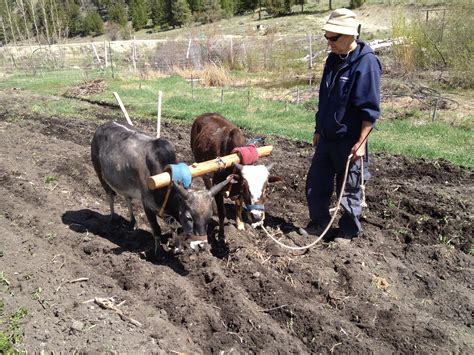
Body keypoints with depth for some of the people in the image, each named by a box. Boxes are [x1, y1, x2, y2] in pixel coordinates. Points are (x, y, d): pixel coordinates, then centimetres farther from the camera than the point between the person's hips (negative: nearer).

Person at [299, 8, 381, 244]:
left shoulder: (366, 62, -16)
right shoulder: (333, 60, 7)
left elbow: (370, 109, -17)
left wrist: (361, 142, -19)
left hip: (349, 142, -7)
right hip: (327, 138, 7)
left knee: (348, 190, 8)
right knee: (315, 185, 13)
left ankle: (348, 231, 28)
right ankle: (319, 223, 32)